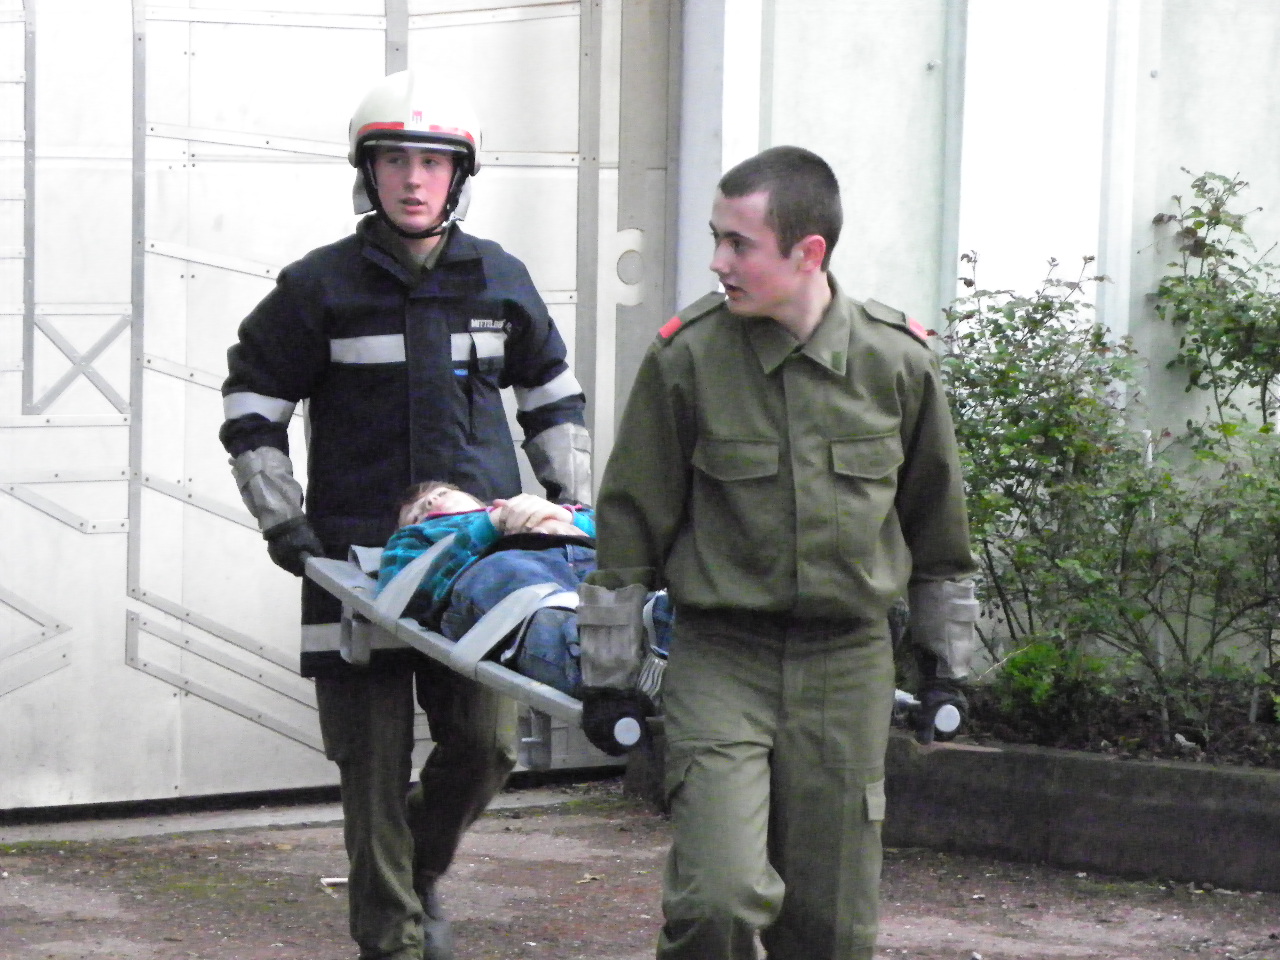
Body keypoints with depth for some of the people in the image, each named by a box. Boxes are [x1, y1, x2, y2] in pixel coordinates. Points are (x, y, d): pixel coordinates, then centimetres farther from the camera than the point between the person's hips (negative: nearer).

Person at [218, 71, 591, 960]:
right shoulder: (320, 287, -1)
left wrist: (574, 503, 15)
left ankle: (420, 873, 28)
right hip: (357, 553, -2)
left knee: (485, 745, 1)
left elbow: (553, 396, 23)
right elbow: (251, 408, 6)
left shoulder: (500, 280, 9)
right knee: (375, 762, -2)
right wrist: (282, 522, -2)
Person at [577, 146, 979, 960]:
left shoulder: (898, 359, -2)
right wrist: (608, 672, 4)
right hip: (721, 658, -2)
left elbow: (937, 522, 12)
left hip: (849, 665, 2)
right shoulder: (686, 356, -7)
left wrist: (948, 660, 17)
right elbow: (632, 519, 2)